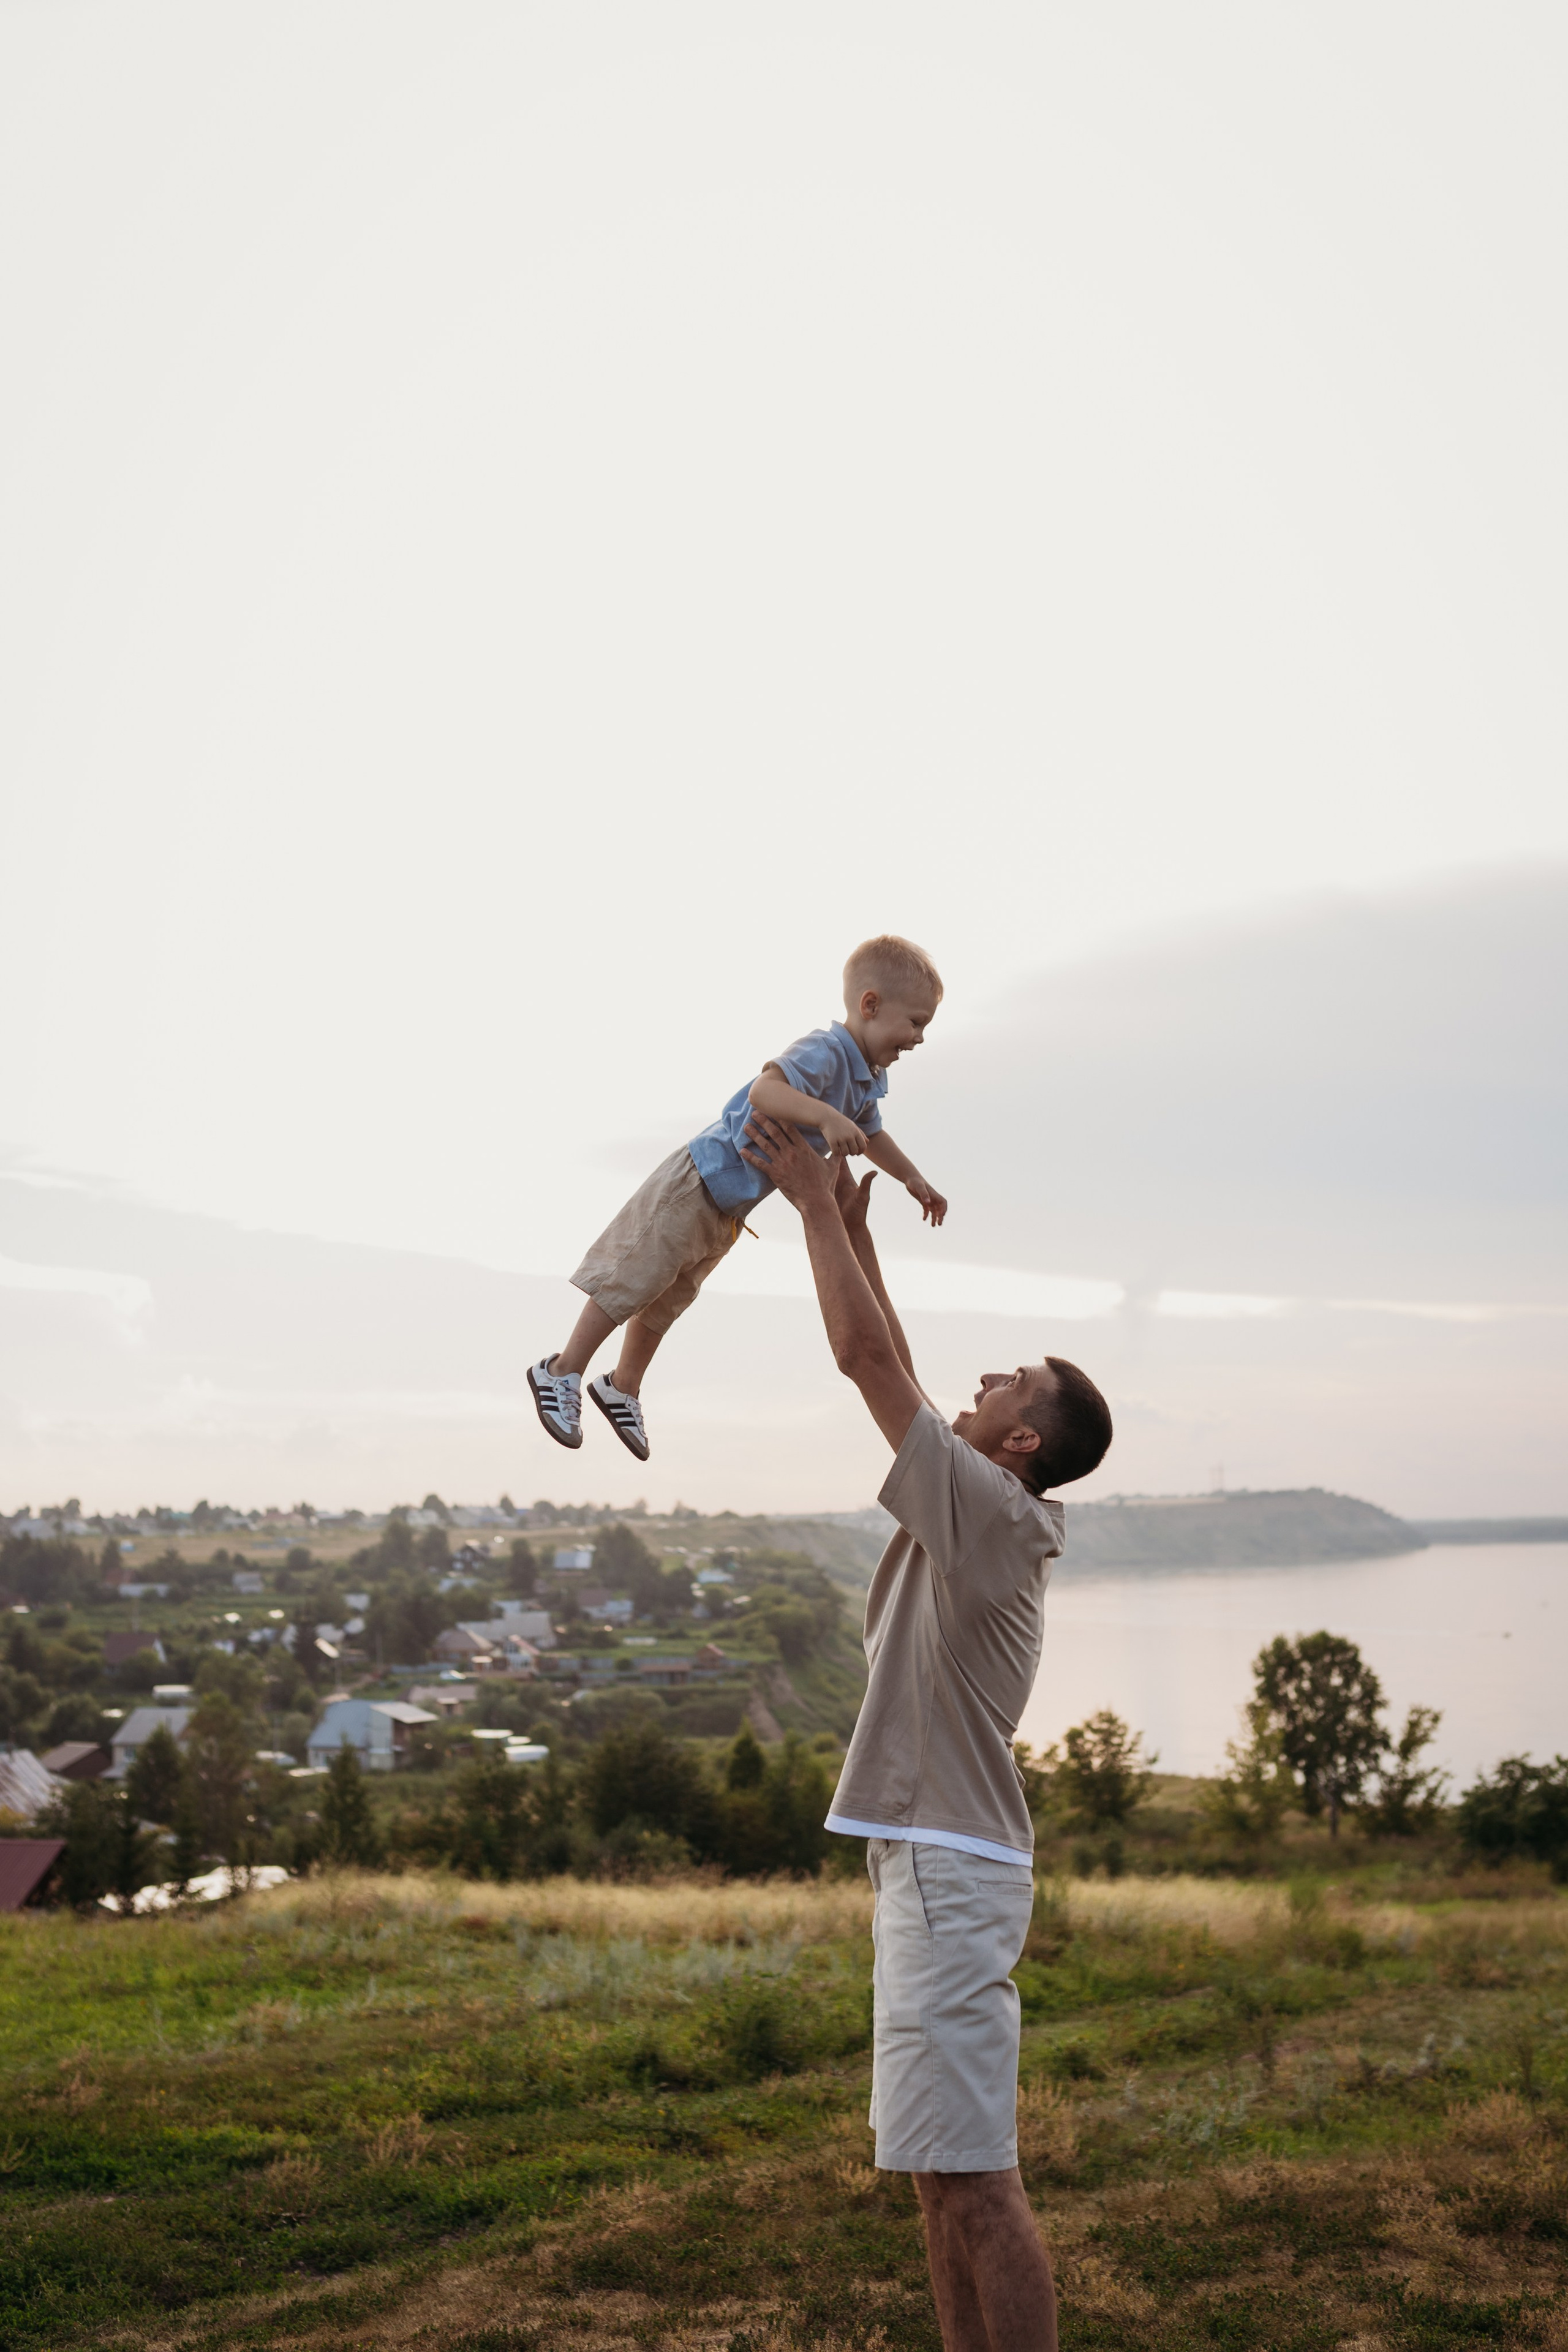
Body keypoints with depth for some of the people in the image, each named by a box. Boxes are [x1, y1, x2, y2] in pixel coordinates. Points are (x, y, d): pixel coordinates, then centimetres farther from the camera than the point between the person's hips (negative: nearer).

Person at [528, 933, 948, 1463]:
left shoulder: (868, 1079, 4)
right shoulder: (825, 1052, -28)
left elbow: (872, 1137, 25)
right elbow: (765, 1090, -46)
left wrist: (915, 1180, 31)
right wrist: (826, 1117, -57)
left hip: (730, 1209, 10)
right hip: (696, 1185, -10)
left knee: (667, 1300, 22)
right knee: (633, 1284, -1)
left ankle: (622, 1387, 37)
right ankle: (562, 1372, 12)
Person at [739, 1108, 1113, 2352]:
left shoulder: (992, 1511, -13)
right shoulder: (975, 1514, 13)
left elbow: (868, 1356, -16)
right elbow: (893, 1366, 22)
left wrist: (815, 1203, -8)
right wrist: (851, 1224, 23)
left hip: (953, 1872, -10)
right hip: (930, 1864, 10)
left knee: (974, 2176, -8)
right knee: (943, 2170, 15)